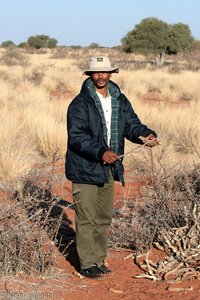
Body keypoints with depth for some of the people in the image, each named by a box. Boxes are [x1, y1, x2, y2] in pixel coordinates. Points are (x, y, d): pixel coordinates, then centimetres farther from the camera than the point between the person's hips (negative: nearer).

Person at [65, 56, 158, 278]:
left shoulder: (120, 101, 9)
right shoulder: (80, 104, -12)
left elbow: (131, 124, 8)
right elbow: (76, 136, -20)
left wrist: (145, 134, -15)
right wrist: (100, 151, -32)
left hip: (108, 169, 7)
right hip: (85, 170, -7)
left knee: (104, 218, 15)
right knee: (87, 219, -1)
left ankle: (99, 261, 28)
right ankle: (87, 264, 9)